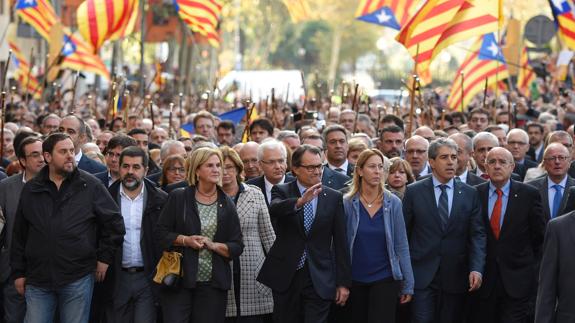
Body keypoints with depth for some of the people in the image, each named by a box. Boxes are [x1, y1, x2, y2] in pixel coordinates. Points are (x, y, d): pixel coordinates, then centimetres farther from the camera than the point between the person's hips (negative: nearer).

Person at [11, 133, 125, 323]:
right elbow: (19, 234, 13)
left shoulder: (90, 186, 0)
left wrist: (105, 258, 2)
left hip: (78, 279, -2)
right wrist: (18, 272, 11)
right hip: (38, 280, 2)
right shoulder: (31, 190, 8)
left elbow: (115, 222, 5)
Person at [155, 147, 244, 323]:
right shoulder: (178, 197, 2)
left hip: (213, 285, 2)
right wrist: (185, 240, -13)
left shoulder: (227, 204, 7)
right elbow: (161, 233, 2)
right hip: (179, 279, -2)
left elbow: (237, 247, 5)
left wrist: (213, 245, -11)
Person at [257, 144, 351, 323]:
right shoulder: (281, 191, 1)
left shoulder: (334, 197, 5)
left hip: (319, 278, 0)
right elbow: (275, 209, -24)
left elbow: (340, 242, 5)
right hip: (285, 276, 0)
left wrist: (343, 282, 2)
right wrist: (300, 201, -43)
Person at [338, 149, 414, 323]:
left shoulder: (393, 203, -2)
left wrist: (408, 284, -2)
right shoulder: (347, 203, -3)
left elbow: (401, 246, -1)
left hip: (385, 279, 0)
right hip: (354, 280, 1)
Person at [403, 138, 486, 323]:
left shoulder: (469, 194, 6)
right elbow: (403, 233, 4)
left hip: (455, 278, 2)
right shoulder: (414, 192, 2)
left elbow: (477, 234, 1)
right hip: (422, 276, -2)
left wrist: (476, 269, -12)